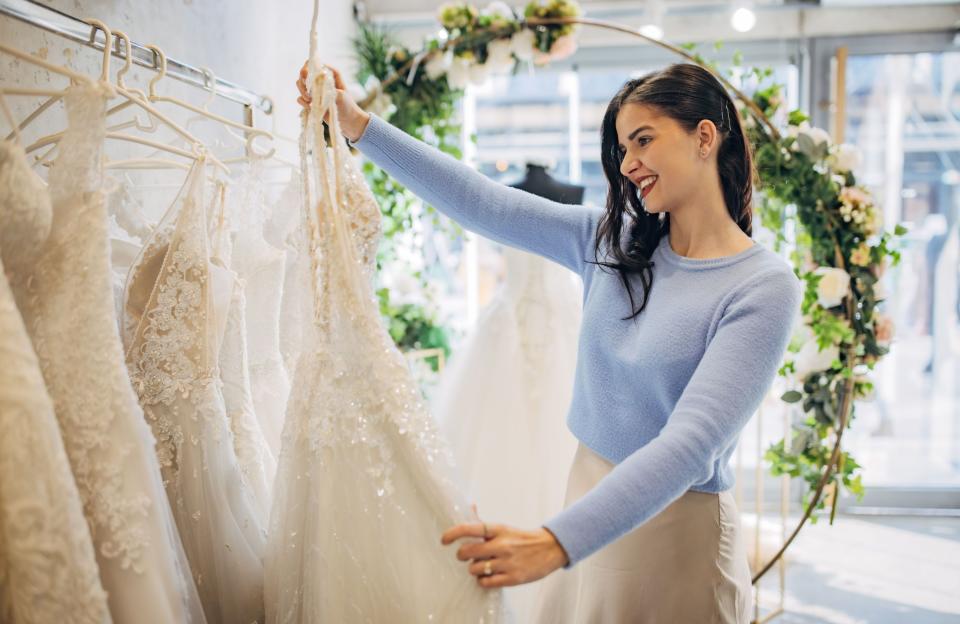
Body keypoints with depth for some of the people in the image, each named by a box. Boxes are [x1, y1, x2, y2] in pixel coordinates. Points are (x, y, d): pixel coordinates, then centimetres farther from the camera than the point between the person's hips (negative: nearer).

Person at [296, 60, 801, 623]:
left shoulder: (764, 287, -17)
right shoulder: (611, 240, 0)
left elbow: (690, 441, -27)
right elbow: (483, 203, -2)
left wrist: (555, 543, -36)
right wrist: (360, 125, -5)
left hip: (675, 531, -5)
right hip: (591, 498, 5)